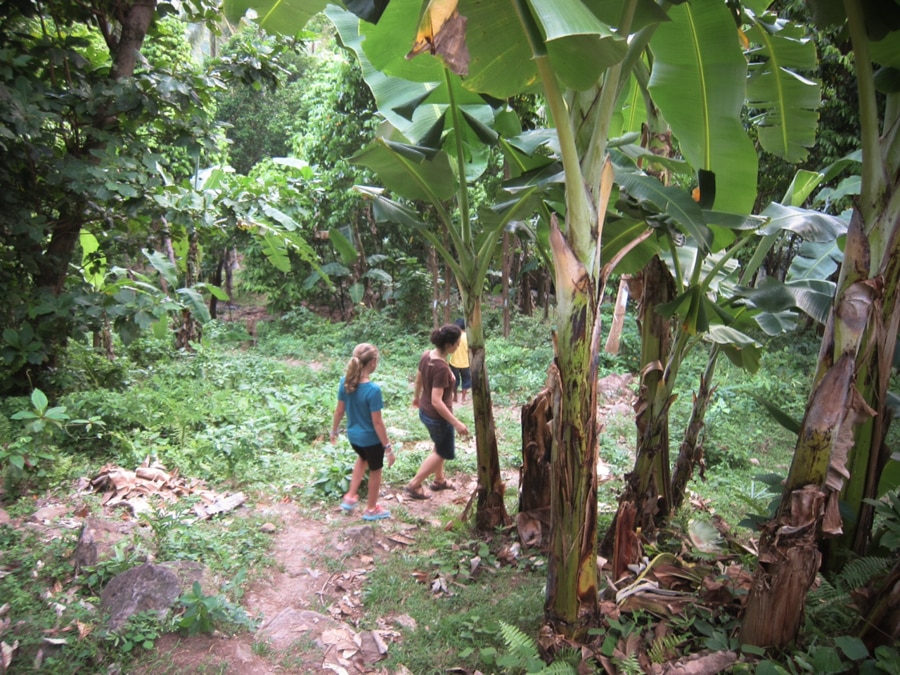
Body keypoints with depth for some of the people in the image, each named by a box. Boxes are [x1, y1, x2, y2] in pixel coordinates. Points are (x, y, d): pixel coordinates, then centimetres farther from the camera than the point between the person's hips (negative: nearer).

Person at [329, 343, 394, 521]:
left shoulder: (345, 382, -12)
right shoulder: (373, 390, -30)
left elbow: (339, 410, -1)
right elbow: (377, 422, -24)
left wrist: (334, 430, 16)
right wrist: (388, 447, -14)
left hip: (353, 435, 6)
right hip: (371, 439, -6)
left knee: (362, 459, 36)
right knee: (375, 471, 19)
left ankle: (350, 496, 39)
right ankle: (371, 509, 38)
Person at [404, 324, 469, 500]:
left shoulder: (427, 355, -8)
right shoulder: (441, 368, -33)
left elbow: (418, 379, 10)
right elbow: (436, 401, -32)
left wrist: (416, 397, 28)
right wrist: (456, 423, -27)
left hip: (425, 411, 8)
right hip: (437, 417, -8)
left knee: (440, 447, 29)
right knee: (444, 452, 15)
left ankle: (439, 480, 47)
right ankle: (413, 485, 21)